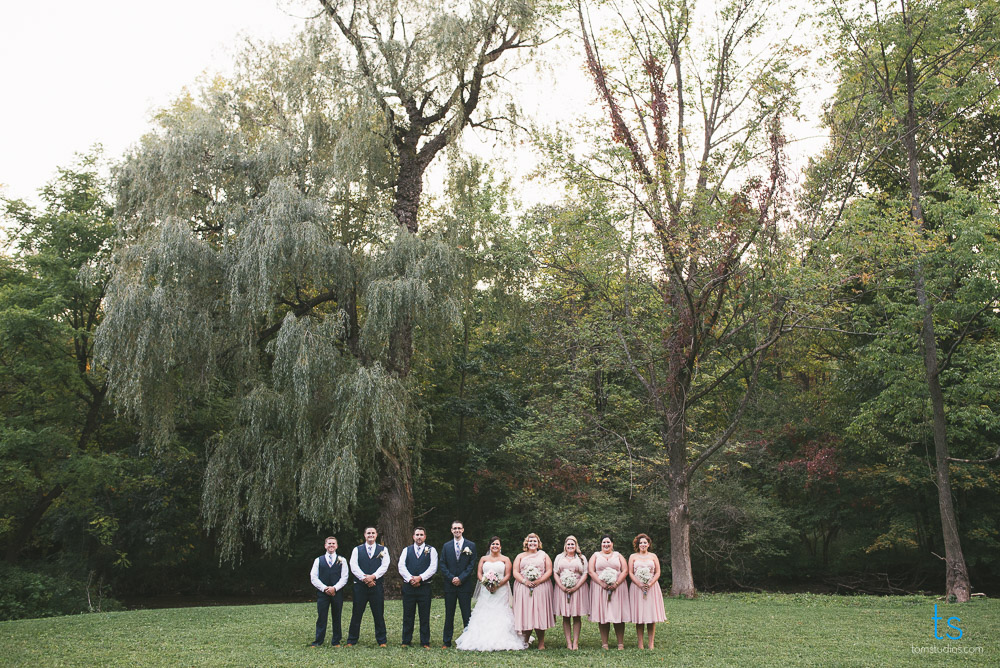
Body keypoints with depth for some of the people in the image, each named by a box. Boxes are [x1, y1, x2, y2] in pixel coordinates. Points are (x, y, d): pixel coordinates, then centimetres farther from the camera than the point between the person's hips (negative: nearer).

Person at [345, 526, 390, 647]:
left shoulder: (383, 550, 9)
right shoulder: (357, 550, 8)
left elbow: (384, 566, -2)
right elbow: (354, 566, -3)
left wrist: (373, 576, -16)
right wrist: (364, 578, -15)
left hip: (377, 586, 0)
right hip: (360, 586, 0)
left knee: (379, 615, 3)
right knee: (356, 614, 3)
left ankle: (382, 641, 11)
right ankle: (351, 641, 12)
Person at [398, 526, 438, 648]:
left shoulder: (431, 550, 7)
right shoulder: (406, 550, 12)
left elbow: (433, 567, -4)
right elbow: (401, 566, 1)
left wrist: (420, 578, -15)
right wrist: (410, 579, -13)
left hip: (424, 587, -1)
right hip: (409, 586, 2)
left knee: (425, 616, 2)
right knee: (407, 615, 5)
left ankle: (425, 642, 9)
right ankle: (406, 641, 13)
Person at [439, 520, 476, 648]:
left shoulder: (471, 545, 3)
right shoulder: (446, 546, 9)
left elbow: (472, 565, -2)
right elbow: (443, 565, 5)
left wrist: (461, 578, -10)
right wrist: (451, 578, -8)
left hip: (465, 585, -2)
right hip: (450, 585, 2)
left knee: (467, 614, 1)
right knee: (449, 614, 6)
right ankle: (446, 641, 12)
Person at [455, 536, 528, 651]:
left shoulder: (505, 559, 8)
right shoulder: (483, 559, 15)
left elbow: (508, 575, 0)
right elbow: (479, 573, 7)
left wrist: (498, 585, -14)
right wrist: (485, 583, -11)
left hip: (501, 591, -2)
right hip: (486, 591, 2)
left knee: (500, 615, -8)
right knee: (484, 615, -5)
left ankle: (500, 641, -8)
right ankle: (483, 640, -6)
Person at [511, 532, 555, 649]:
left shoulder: (544, 555, 13)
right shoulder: (520, 556, 14)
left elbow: (549, 571, 4)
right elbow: (515, 572, 5)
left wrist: (539, 581, -11)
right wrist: (524, 581, -12)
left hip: (541, 588, -1)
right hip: (523, 588, 1)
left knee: (540, 612, -3)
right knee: (525, 614, -3)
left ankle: (541, 644, 2)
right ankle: (525, 643, 4)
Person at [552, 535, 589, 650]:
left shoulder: (581, 558, 9)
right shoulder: (559, 557, 13)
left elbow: (585, 574, 1)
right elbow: (555, 573, 7)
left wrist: (575, 588, -10)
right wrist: (562, 587, -8)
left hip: (578, 589, -1)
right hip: (562, 589, 1)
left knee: (577, 617, -2)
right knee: (565, 617, 0)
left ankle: (576, 642, 0)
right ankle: (568, 642, 2)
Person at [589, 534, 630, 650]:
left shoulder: (618, 555, 14)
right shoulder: (596, 555, 12)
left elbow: (625, 571, 3)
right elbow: (591, 571, 1)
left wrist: (616, 584, -11)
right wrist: (602, 583, -12)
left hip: (617, 588, 0)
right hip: (600, 588, 0)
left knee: (618, 614, -3)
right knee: (602, 615, -3)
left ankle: (621, 643, 3)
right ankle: (604, 643, 2)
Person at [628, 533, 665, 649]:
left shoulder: (653, 556, 11)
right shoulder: (633, 556, 8)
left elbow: (657, 573, 5)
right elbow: (630, 573, 2)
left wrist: (650, 584, -10)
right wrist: (640, 584, -12)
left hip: (652, 587, 1)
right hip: (637, 587, -1)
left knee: (652, 616, -2)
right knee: (639, 616, -4)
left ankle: (651, 643, 3)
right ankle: (640, 643, 0)